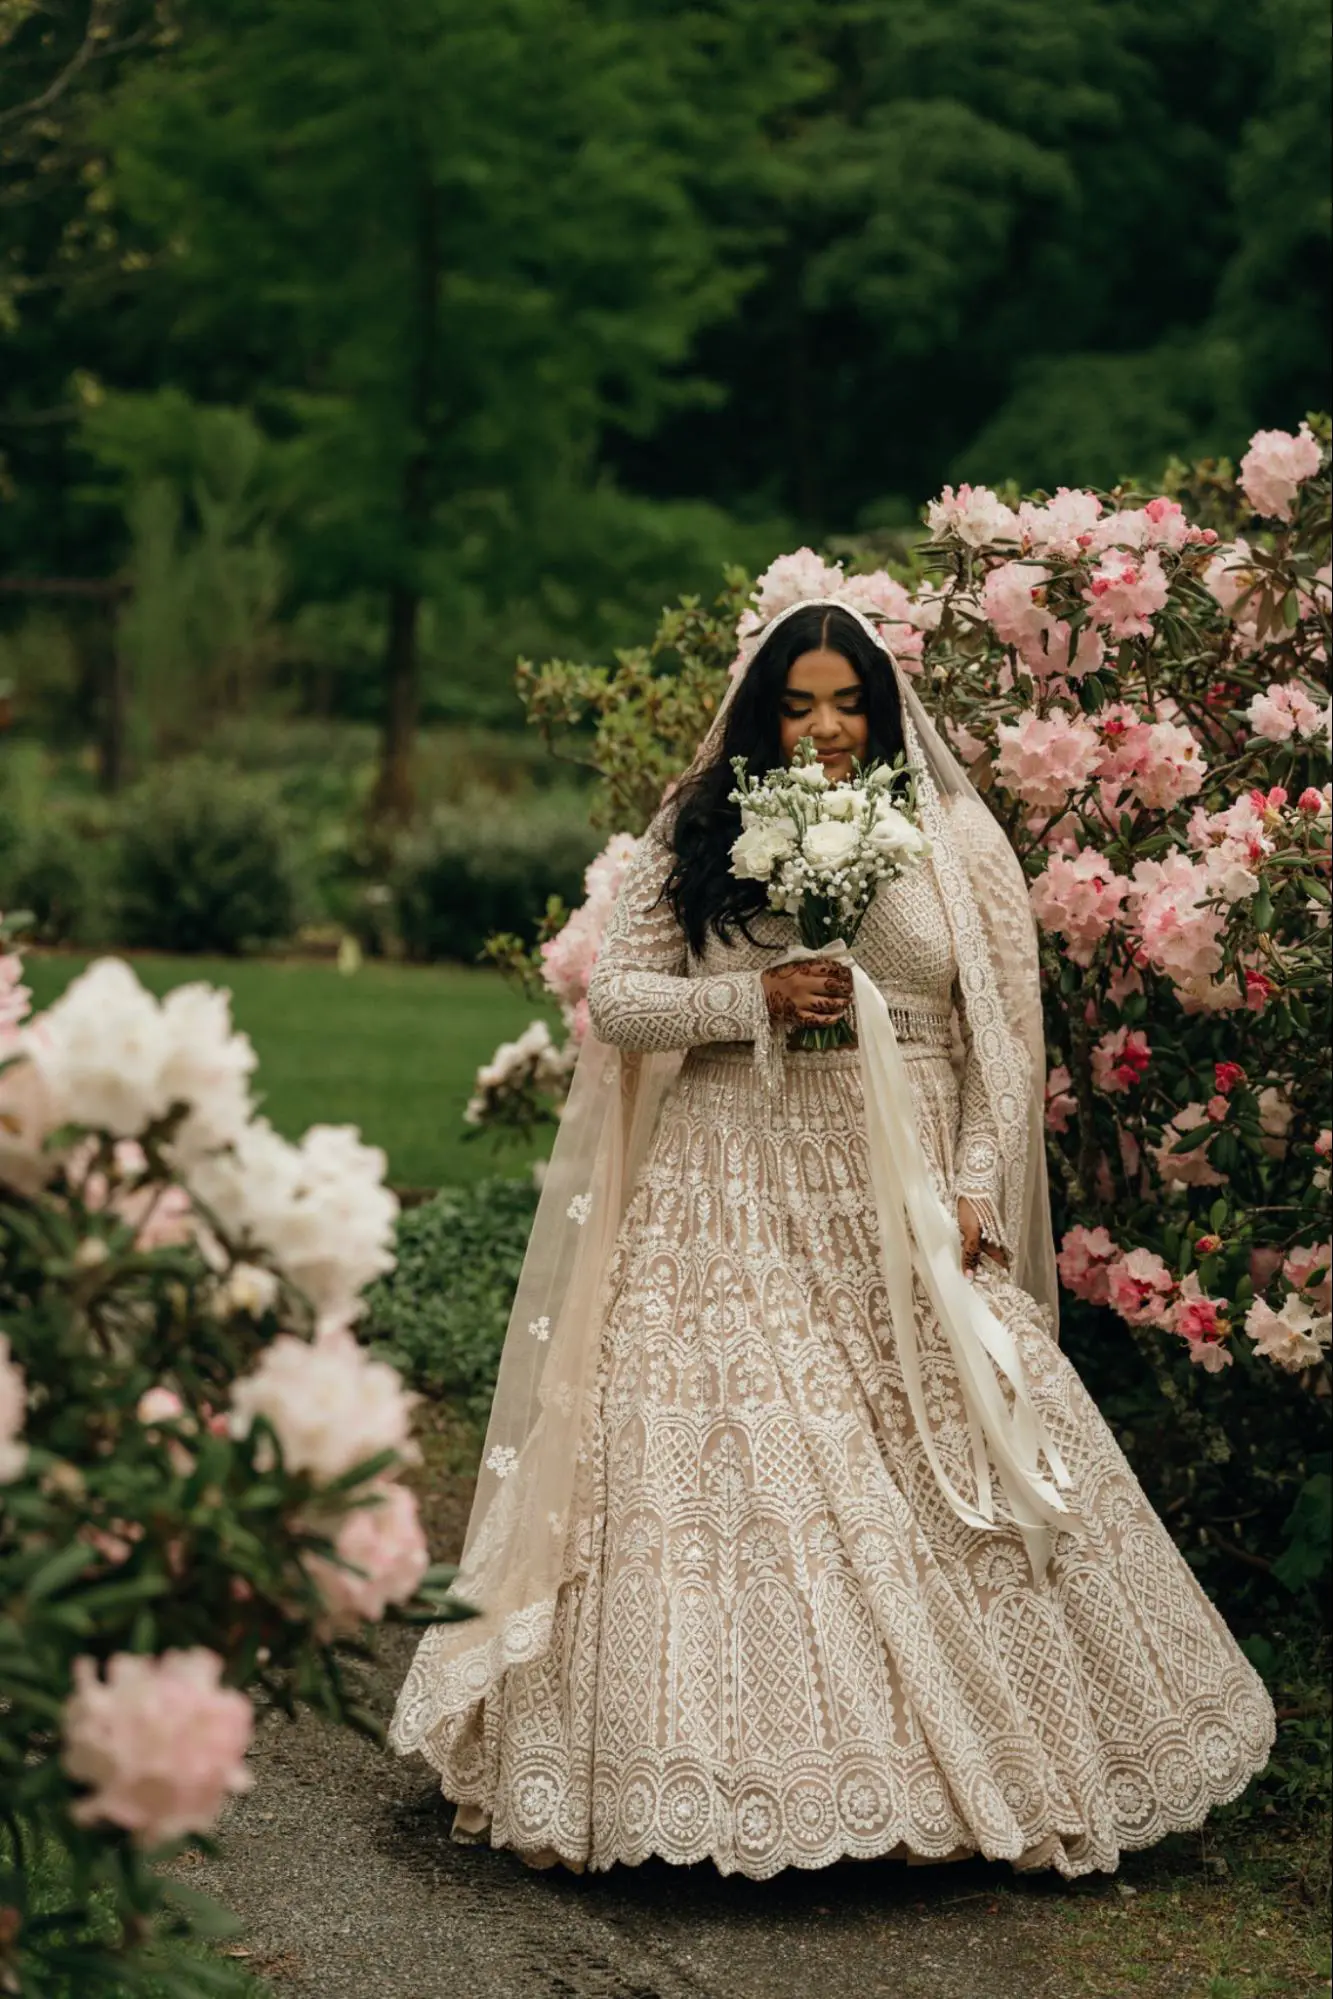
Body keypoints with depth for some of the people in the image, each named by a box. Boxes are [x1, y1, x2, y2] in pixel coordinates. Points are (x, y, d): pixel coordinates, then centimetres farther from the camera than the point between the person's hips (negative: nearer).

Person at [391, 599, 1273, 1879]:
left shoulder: (955, 845, 6)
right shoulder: (693, 839, 8)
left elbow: (1006, 1039, 5)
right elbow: (613, 1000, 3)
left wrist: (973, 1191, -5)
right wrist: (757, 1000, -11)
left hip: (899, 1211, 0)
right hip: (729, 1204, 0)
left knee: (939, 1477, -4)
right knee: (720, 1469, -5)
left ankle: (977, 1761, 9)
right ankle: (733, 1769, 3)